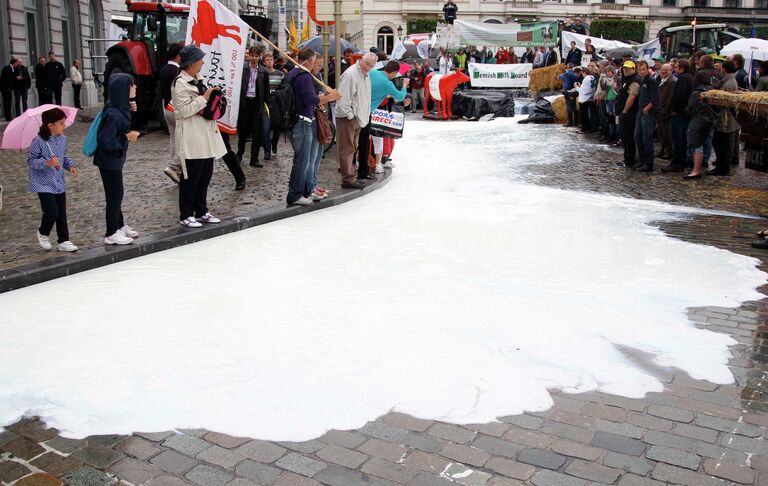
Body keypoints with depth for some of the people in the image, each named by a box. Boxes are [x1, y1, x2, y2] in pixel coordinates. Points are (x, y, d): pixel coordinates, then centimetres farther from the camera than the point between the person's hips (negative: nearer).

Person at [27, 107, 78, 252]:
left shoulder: (63, 139, 3)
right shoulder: (38, 141, -17)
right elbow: (31, 160, -12)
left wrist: (70, 165, 0)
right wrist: (47, 163, -25)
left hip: (59, 183, 6)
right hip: (44, 184, -6)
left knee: (62, 214, 8)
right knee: (52, 212, -10)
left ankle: (64, 241, 18)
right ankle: (43, 233, 19)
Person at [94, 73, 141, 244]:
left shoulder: (119, 107, -2)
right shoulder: (113, 114, -29)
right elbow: (106, 141, -29)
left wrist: (129, 110, 1)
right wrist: (127, 137, -20)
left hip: (114, 159, 9)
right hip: (109, 161, -9)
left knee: (117, 193, 20)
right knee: (114, 195, 3)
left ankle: (119, 225, 36)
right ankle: (112, 234, 15)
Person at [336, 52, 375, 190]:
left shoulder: (366, 76, 14)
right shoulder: (351, 74, -17)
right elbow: (343, 98, -21)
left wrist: (365, 116, 16)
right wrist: (350, 116, -18)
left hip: (358, 118, 10)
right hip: (347, 118, -10)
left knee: (352, 149, 16)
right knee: (347, 150, -5)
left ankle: (351, 177, 25)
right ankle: (348, 180, -1)